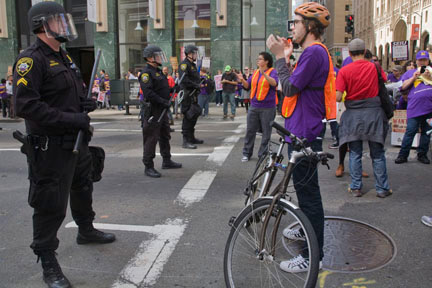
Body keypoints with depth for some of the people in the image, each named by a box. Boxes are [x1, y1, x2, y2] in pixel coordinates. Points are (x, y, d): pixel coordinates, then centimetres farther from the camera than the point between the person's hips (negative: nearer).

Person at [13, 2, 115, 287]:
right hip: (50, 146, -9)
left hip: (76, 142, 9)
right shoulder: (31, 59, -16)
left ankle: (86, 230, 48)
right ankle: (48, 262, 14)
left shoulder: (64, 57, 14)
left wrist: (85, 102, 4)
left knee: (83, 188, 25)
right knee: (51, 204, -1)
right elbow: (25, 105, -25)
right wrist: (70, 119, -27)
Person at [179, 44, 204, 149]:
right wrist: (196, 85, -20)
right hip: (187, 94, -10)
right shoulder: (184, 64, -12)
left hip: (193, 94, 10)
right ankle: (186, 141, -6)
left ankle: (191, 137, 29)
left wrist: (202, 81, 9)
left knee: (194, 115, 17)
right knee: (188, 117, -9)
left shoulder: (192, 65, 19)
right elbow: (184, 80, -24)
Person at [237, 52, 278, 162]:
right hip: (254, 106, 5)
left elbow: (274, 83, -23)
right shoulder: (255, 72, 13)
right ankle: (247, 153, 16)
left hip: (267, 108, -5)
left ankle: (262, 154, 12)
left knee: (266, 132, 3)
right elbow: (248, 85, 14)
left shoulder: (272, 72, -3)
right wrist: (242, 80, -5)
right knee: (250, 130, 7)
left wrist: (264, 74, -36)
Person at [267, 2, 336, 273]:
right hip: (301, 131, 11)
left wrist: (280, 57, -12)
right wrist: (286, 58, 9)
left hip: (304, 135, -11)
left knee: (308, 191, -5)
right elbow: (295, 86, 15)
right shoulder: (314, 51, 17)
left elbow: (290, 88, -21)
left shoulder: (314, 52, -18)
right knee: (304, 187, 24)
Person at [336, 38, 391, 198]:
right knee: (377, 154, 9)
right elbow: (385, 81, 16)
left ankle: (356, 188, 12)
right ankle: (382, 188, 14)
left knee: (355, 154, 9)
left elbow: (338, 97, -12)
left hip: (353, 114, -1)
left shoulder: (344, 71, -7)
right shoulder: (375, 67, -1)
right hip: (373, 113, 1)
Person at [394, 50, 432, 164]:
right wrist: (414, 77, -6)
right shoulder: (410, 73, 14)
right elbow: (403, 86, 4)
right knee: (410, 132, -6)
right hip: (414, 108, -2)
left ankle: (422, 154, 18)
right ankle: (403, 155, -1)